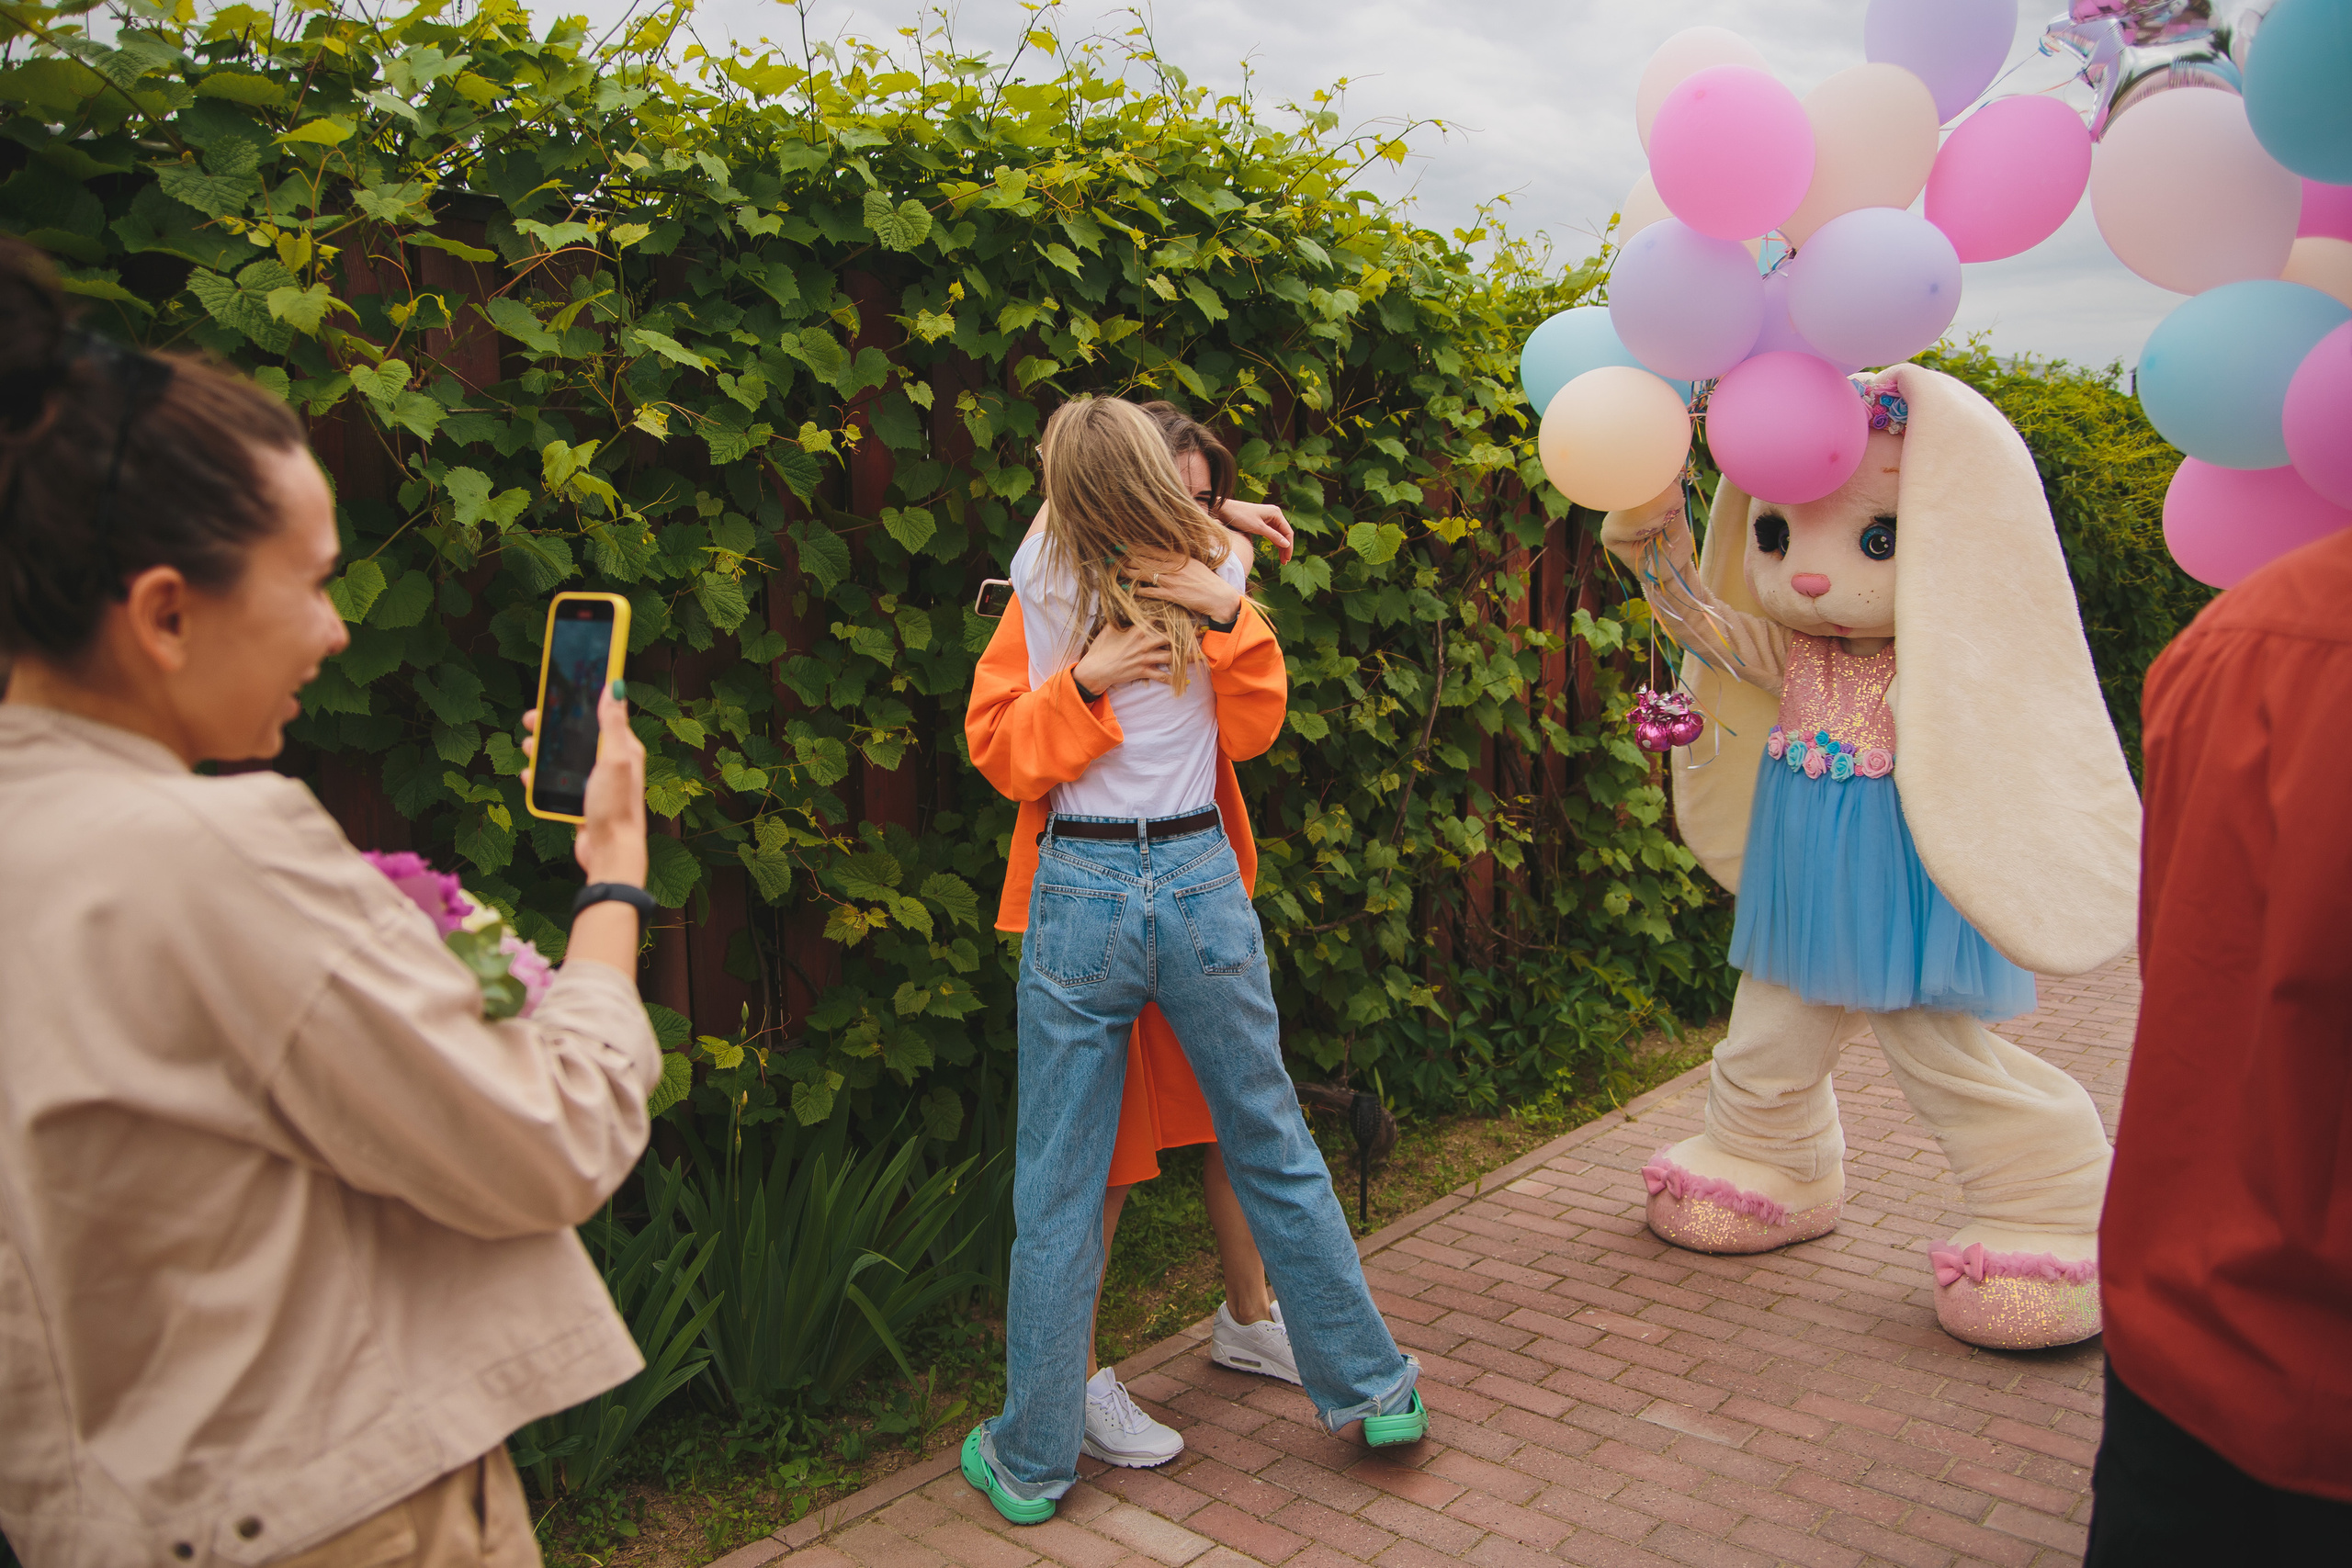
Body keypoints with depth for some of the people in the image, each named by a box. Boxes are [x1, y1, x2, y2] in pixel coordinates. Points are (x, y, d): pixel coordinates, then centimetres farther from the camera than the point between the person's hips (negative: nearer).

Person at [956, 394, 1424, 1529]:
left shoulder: (1045, 579, -4)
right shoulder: (1213, 576, 0)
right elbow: (1253, 732, 6)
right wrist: (1230, 616, -3)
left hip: (1079, 894, -1)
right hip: (1201, 882, 1)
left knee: (1058, 1190, 7)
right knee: (1273, 1150, 16)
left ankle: (1031, 1461, 20)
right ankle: (1372, 1388, 30)